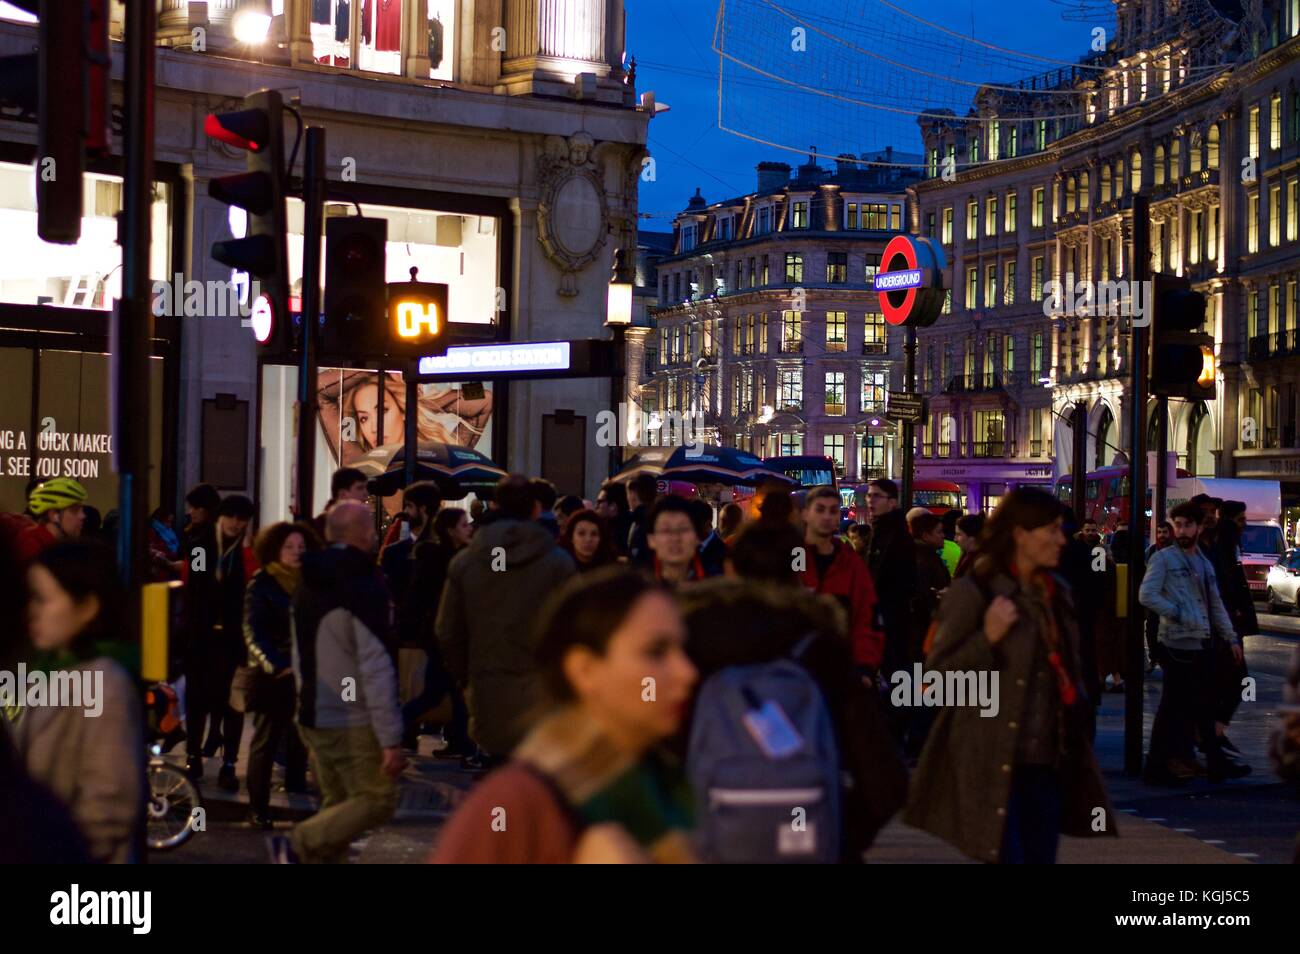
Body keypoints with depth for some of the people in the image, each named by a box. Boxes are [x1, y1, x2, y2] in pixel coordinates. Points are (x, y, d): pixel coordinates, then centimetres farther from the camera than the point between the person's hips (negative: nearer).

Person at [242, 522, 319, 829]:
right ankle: (258, 808, 2)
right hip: (273, 677, -4)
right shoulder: (261, 585, -1)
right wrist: (277, 666, -21)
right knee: (266, 740, -1)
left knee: (300, 741, 4)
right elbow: (254, 634, -9)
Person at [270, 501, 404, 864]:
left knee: (336, 805, 14)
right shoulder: (365, 588, -16)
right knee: (377, 802, -2)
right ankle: (298, 845, -13)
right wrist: (390, 739, -21)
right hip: (354, 724, -8)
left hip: (313, 718, 8)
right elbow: (376, 668, -20)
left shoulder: (307, 585, 10)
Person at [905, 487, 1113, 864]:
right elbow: (937, 675, -9)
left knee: (1040, 856, 7)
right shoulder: (972, 592, -8)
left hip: (1047, 762, 7)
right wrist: (987, 638, -21)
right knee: (1006, 855, -10)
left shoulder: (1056, 592, 15)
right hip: (994, 766, -7)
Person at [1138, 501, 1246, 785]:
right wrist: (1177, 613, -15)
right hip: (1177, 644, -7)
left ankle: (1215, 761, 22)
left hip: (1203, 644, 7)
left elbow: (1216, 604, 23)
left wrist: (1231, 637, 19)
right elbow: (1147, 595, -14)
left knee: (1205, 706, 14)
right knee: (1173, 706, -5)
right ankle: (1157, 766, 1)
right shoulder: (1164, 558, -4)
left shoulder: (1204, 564, 18)